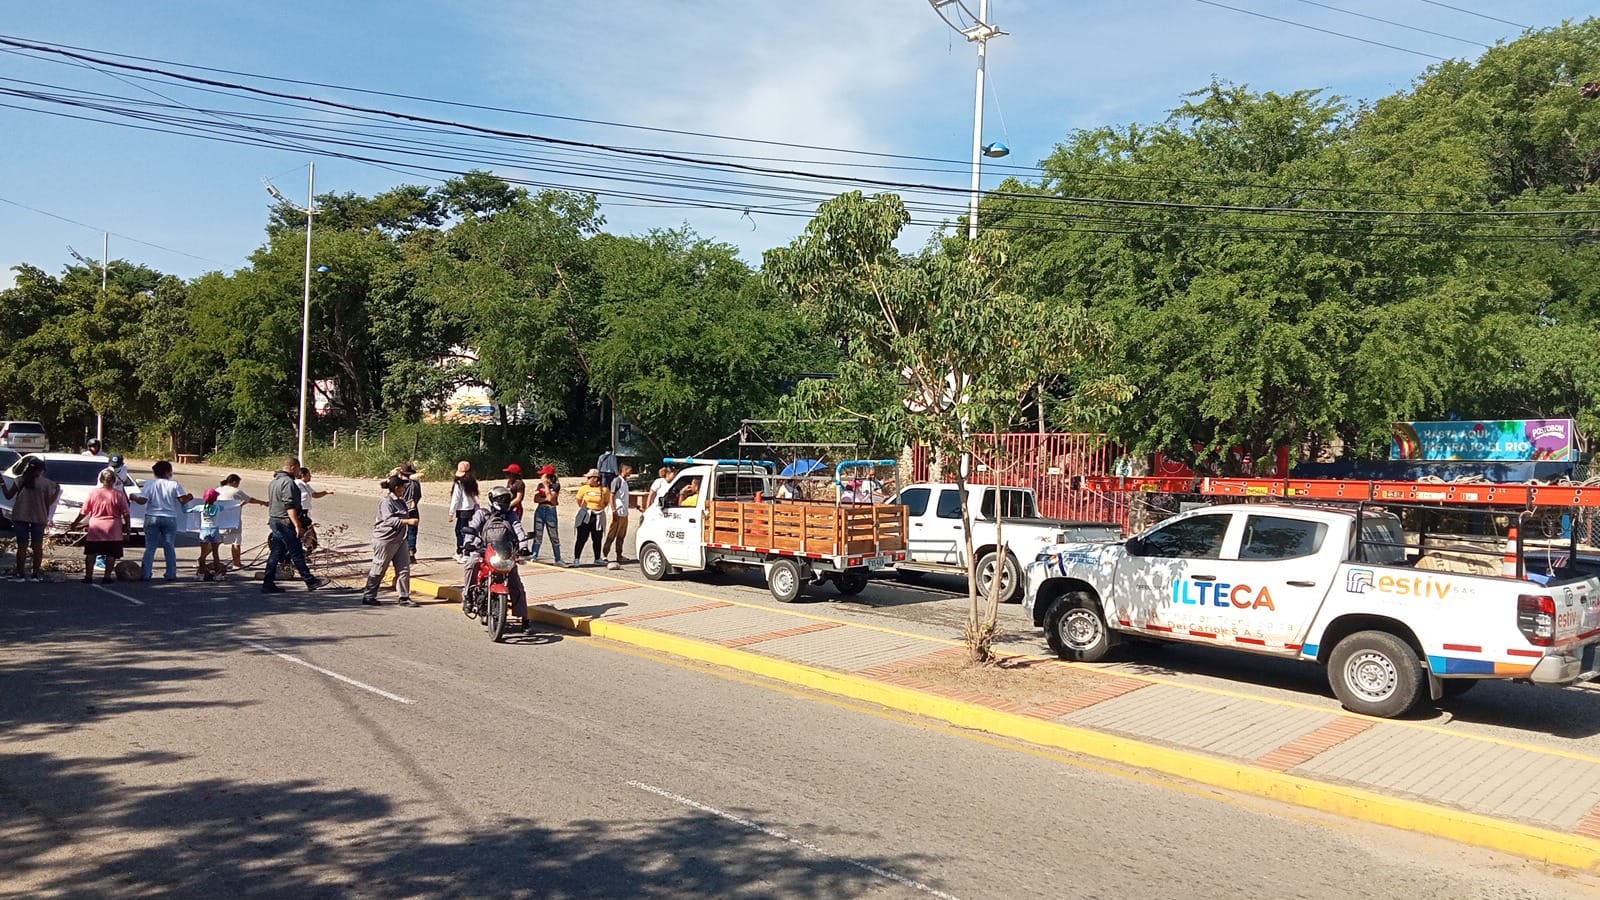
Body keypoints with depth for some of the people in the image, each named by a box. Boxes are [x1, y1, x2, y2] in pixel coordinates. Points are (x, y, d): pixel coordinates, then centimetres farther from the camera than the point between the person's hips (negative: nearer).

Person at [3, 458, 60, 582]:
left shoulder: (20, 480, -1)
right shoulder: (46, 483, -3)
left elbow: (9, 496, 1)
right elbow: (48, 502, -2)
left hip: (21, 517, 1)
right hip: (39, 518, -1)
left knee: (22, 546, 6)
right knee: (37, 546, 6)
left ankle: (21, 574, 7)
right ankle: (36, 574, 9)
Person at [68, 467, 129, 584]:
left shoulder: (93, 492, -3)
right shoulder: (119, 494, -8)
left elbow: (83, 512, 2)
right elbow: (126, 514, -7)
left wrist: (74, 524, 15)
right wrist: (127, 528, 3)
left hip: (95, 528, 2)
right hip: (113, 530, -2)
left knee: (91, 553, 11)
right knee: (111, 554, 6)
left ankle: (88, 576, 11)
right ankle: (107, 576, 5)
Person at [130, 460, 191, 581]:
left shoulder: (149, 484, -2)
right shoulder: (174, 485, -3)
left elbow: (142, 500, -9)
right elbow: (183, 499, -10)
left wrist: (134, 497, 10)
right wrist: (189, 497, 11)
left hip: (152, 517, 0)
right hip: (169, 518, 0)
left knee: (150, 547, 7)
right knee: (169, 547, 8)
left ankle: (146, 574, 3)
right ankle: (171, 574, 8)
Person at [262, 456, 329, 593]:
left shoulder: (274, 481, 17)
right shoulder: (288, 482, -16)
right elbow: (290, 506, -23)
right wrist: (297, 525, -23)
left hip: (274, 520, 10)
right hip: (285, 523, -10)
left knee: (275, 554, 10)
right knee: (297, 554, -4)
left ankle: (268, 584, 10)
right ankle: (310, 581, 1)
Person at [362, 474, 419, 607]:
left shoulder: (400, 500, 13)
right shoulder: (386, 501, -15)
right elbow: (389, 520, -27)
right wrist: (408, 521, -32)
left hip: (399, 539, 9)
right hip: (385, 540, -9)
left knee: (404, 568, 4)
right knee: (379, 569, 3)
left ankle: (404, 597, 9)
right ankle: (368, 596, 17)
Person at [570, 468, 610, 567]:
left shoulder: (604, 489, -6)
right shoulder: (584, 488, -3)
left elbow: (606, 502, 8)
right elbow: (579, 501, 10)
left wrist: (599, 508, 0)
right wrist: (585, 508, 11)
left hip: (598, 517, 1)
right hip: (585, 516, -1)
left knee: (597, 539, 10)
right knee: (581, 539, -5)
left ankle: (597, 559, 24)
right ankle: (576, 560, -3)